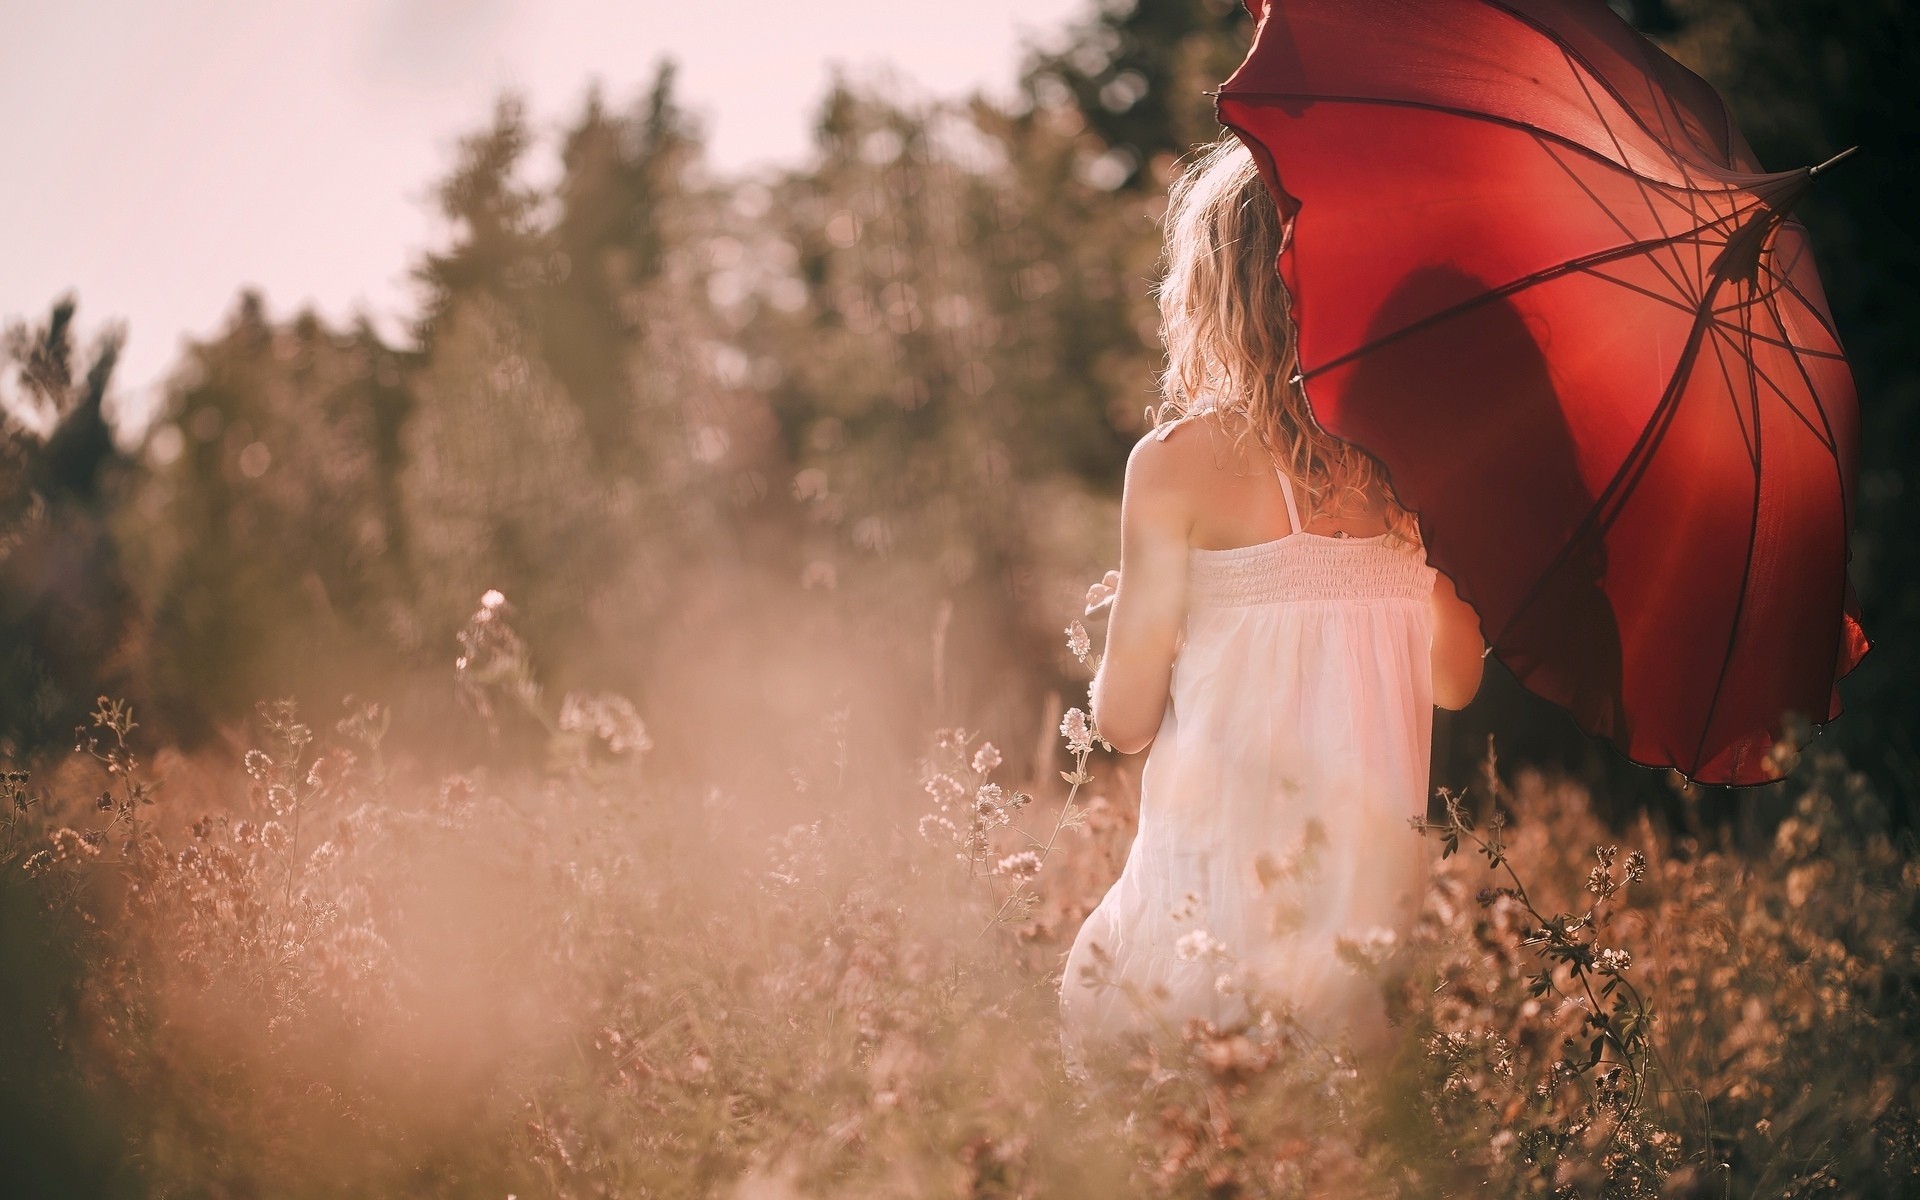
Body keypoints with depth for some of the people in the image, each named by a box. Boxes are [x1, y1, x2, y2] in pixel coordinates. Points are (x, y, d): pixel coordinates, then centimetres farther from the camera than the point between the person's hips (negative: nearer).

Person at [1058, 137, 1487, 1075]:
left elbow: (1125, 718, -6)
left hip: (1221, 886, -5)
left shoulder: (1176, 463, -10)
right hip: (1378, 887, 5)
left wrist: (1130, 613, 16)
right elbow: (1457, 679, 11)